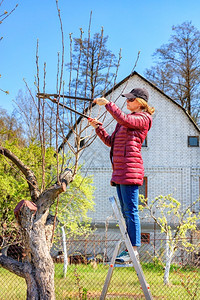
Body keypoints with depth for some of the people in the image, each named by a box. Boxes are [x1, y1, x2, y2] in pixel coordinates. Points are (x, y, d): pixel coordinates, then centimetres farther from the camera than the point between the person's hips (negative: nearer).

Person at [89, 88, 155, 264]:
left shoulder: (143, 118, -3)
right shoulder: (126, 121, 24)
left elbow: (122, 119, -22)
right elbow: (110, 141, 24)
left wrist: (107, 103, -14)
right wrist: (98, 127, 14)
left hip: (130, 169, -10)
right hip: (119, 171, 10)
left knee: (131, 210, -11)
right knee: (125, 211, 9)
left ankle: (134, 249, -9)